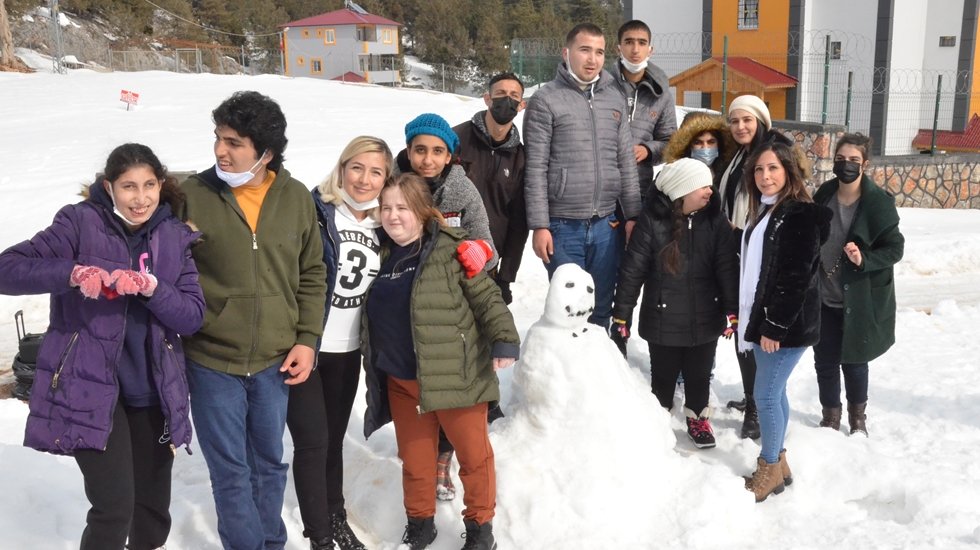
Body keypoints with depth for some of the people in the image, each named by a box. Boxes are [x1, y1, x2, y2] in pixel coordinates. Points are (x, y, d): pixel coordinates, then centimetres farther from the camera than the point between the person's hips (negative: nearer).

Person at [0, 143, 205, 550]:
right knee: (115, 505, -11)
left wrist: (151, 287, -21)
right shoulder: (81, 223, -8)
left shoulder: (175, 238, 3)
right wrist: (74, 273, -30)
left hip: (152, 391, 4)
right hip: (90, 387, -4)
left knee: (153, 507, 14)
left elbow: (193, 317, -3)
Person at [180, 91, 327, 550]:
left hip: (274, 361, 2)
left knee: (269, 463, 18)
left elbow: (312, 274, 7)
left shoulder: (297, 198, -1)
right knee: (230, 470, 7)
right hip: (211, 361, -2)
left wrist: (307, 339, 0)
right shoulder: (193, 194, -8)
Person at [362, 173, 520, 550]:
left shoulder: (449, 249, -11)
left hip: (455, 376, -5)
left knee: (474, 454, 7)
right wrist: (374, 368, 19)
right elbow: (373, 318, 19)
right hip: (401, 382, 5)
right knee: (414, 458, 15)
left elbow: (486, 297, -11)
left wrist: (504, 340, -19)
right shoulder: (382, 256, 7)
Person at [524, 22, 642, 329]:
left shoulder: (614, 99, 10)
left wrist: (632, 216, 6)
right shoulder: (546, 100, -4)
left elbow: (626, 162, 12)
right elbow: (536, 169, -7)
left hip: (606, 225, 4)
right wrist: (539, 225, -11)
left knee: (601, 309, 12)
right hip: (564, 226, -4)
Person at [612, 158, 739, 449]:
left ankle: (697, 417, 41)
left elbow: (727, 268, -1)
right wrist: (621, 313, -6)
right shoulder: (652, 220, -14)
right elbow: (632, 269, -10)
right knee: (663, 374, 14)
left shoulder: (715, 220, -5)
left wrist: (732, 311, -3)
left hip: (704, 319, 2)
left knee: (699, 374, 18)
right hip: (663, 319, -2)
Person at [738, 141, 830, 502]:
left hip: (788, 324, -9)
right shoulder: (763, 212, 14)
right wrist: (754, 320, 15)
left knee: (766, 395, -4)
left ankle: (769, 470, 9)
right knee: (775, 392, 15)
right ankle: (779, 463, 26)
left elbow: (796, 276, -20)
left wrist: (775, 325, -21)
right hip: (763, 318, 9)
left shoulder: (801, 215, -15)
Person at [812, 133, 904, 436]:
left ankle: (857, 416, 34)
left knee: (854, 361, 10)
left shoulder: (878, 202, -14)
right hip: (823, 298, 3)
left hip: (859, 300, -3)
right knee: (824, 360, 9)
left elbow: (895, 248, -11)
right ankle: (830, 416, 30)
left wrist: (864, 260, -28)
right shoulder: (823, 195, -1)